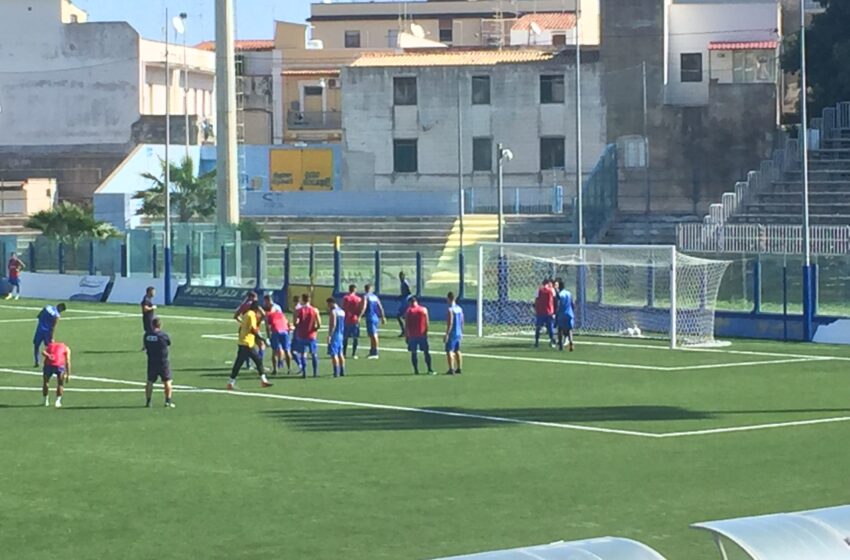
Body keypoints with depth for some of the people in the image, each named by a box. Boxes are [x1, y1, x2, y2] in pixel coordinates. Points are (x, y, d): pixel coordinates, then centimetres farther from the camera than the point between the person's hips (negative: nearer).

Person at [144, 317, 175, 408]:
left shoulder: (147, 335, -3)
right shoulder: (163, 335, -12)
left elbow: (146, 346, 5)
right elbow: (169, 343, 3)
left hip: (151, 362, 3)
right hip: (163, 362, -3)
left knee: (150, 382, 13)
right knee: (167, 381, 7)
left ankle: (148, 401, 13)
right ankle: (168, 401, 0)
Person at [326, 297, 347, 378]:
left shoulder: (333, 312, -13)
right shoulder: (342, 312, 14)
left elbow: (333, 324, -21)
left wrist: (329, 335, -22)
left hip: (334, 335, -9)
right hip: (341, 335, 9)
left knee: (333, 354, -8)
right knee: (340, 353, 14)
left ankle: (336, 372, -13)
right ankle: (342, 371, 16)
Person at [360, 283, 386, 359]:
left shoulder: (365, 296, -5)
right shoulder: (375, 297, 14)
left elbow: (364, 307, -18)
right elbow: (380, 308, 14)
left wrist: (359, 316, -19)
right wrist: (383, 317, 19)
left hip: (370, 318, -7)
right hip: (376, 318, 7)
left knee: (373, 335, -10)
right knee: (373, 335, 15)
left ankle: (375, 353, -13)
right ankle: (372, 352, 23)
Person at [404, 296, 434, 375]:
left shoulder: (408, 311, -1)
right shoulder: (424, 310, 1)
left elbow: (406, 325, -2)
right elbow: (427, 323, 1)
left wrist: (406, 336, 4)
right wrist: (426, 332, 11)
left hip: (412, 335, -1)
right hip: (422, 334, 1)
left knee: (414, 353, 5)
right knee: (426, 352, 8)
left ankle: (416, 370, 1)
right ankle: (429, 369, 5)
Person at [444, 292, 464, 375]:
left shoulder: (450, 309, -16)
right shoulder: (459, 308, 9)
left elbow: (450, 323, -20)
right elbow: (462, 321, 15)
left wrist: (447, 334, -18)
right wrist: (461, 332, 23)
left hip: (452, 333, -8)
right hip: (459, 333, 8)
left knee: (449, 351, -6)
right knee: (457, 350, 17)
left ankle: (451, 369, -12)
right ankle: (459, 368, 20)